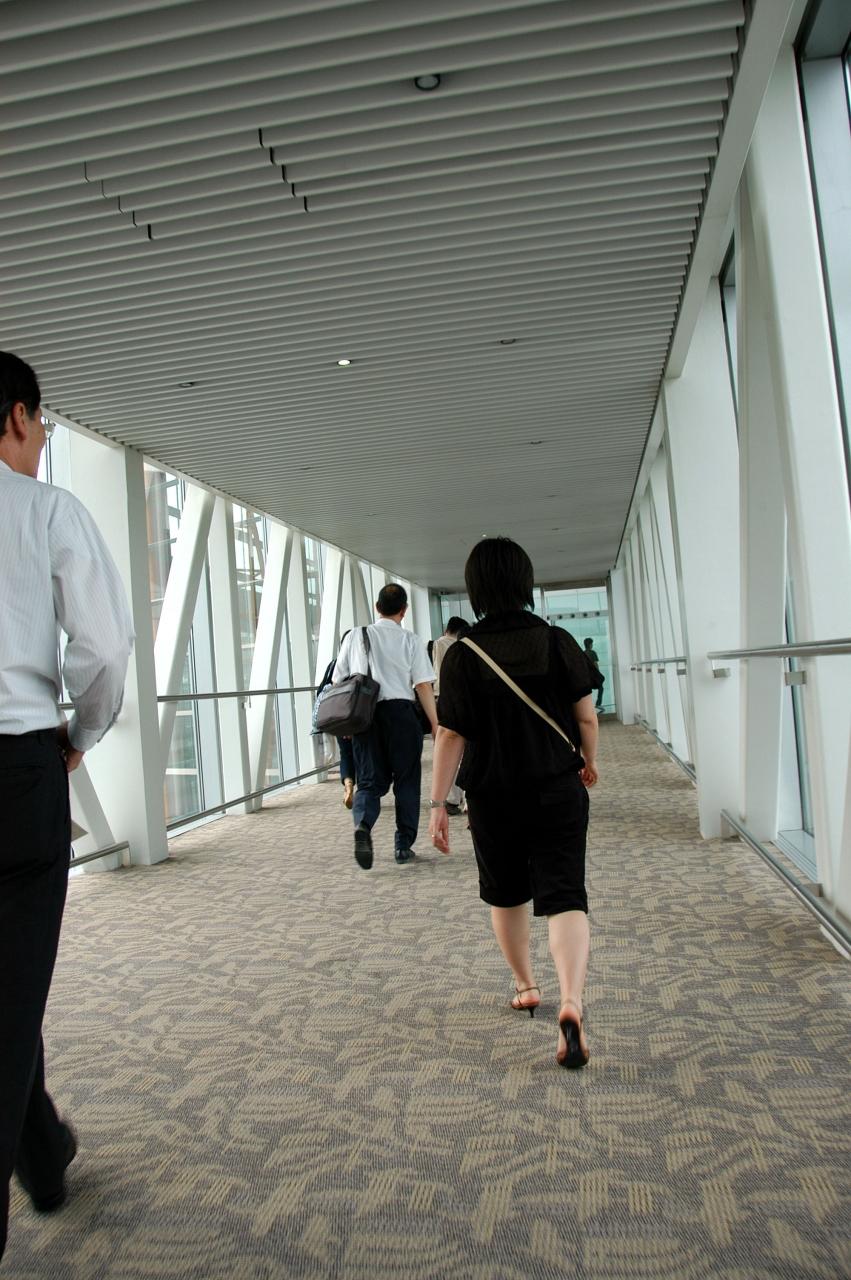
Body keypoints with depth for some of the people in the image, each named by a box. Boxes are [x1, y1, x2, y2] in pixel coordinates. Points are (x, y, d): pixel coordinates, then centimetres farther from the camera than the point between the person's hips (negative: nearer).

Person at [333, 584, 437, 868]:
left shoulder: (355, 636, 6)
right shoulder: (410, 640, 0)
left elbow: (338, 681, 8)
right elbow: (423, 686, -6)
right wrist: (435, 725, -1)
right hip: (400, 712, -2)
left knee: (370, 779, 10)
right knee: (406, 779, 12)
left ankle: (362, 824, -18)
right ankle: (403, 845, 18)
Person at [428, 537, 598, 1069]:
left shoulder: (462, 655, -9)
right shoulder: (559, 642, -6)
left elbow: (451, 735, -10)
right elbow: (586, 716, -2)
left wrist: (438, 803, -4)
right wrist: (590, 762, 16)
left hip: (493, 798, 1)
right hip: (559, 791, 0)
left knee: (506, 894, 21)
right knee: (564, 896, 0)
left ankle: (526, 985, 36)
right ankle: (572, 1001, -18)